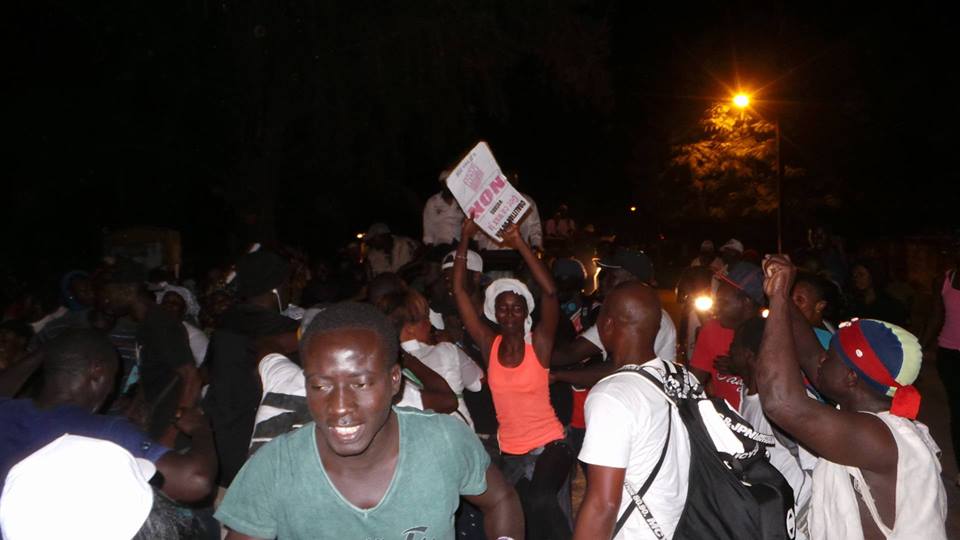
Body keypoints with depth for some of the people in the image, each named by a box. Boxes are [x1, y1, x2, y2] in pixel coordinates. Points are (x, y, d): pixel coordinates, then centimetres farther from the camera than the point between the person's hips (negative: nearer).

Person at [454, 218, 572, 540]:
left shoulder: (539, 342, -8)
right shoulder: (489, 344, -2)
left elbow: (550, 292, -23)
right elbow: (458, 290, -6)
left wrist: (520, 243, -26)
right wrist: (465, 238, -11)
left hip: (549, 446, -4)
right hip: (510, 452, 4)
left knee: (541, 502, -31)